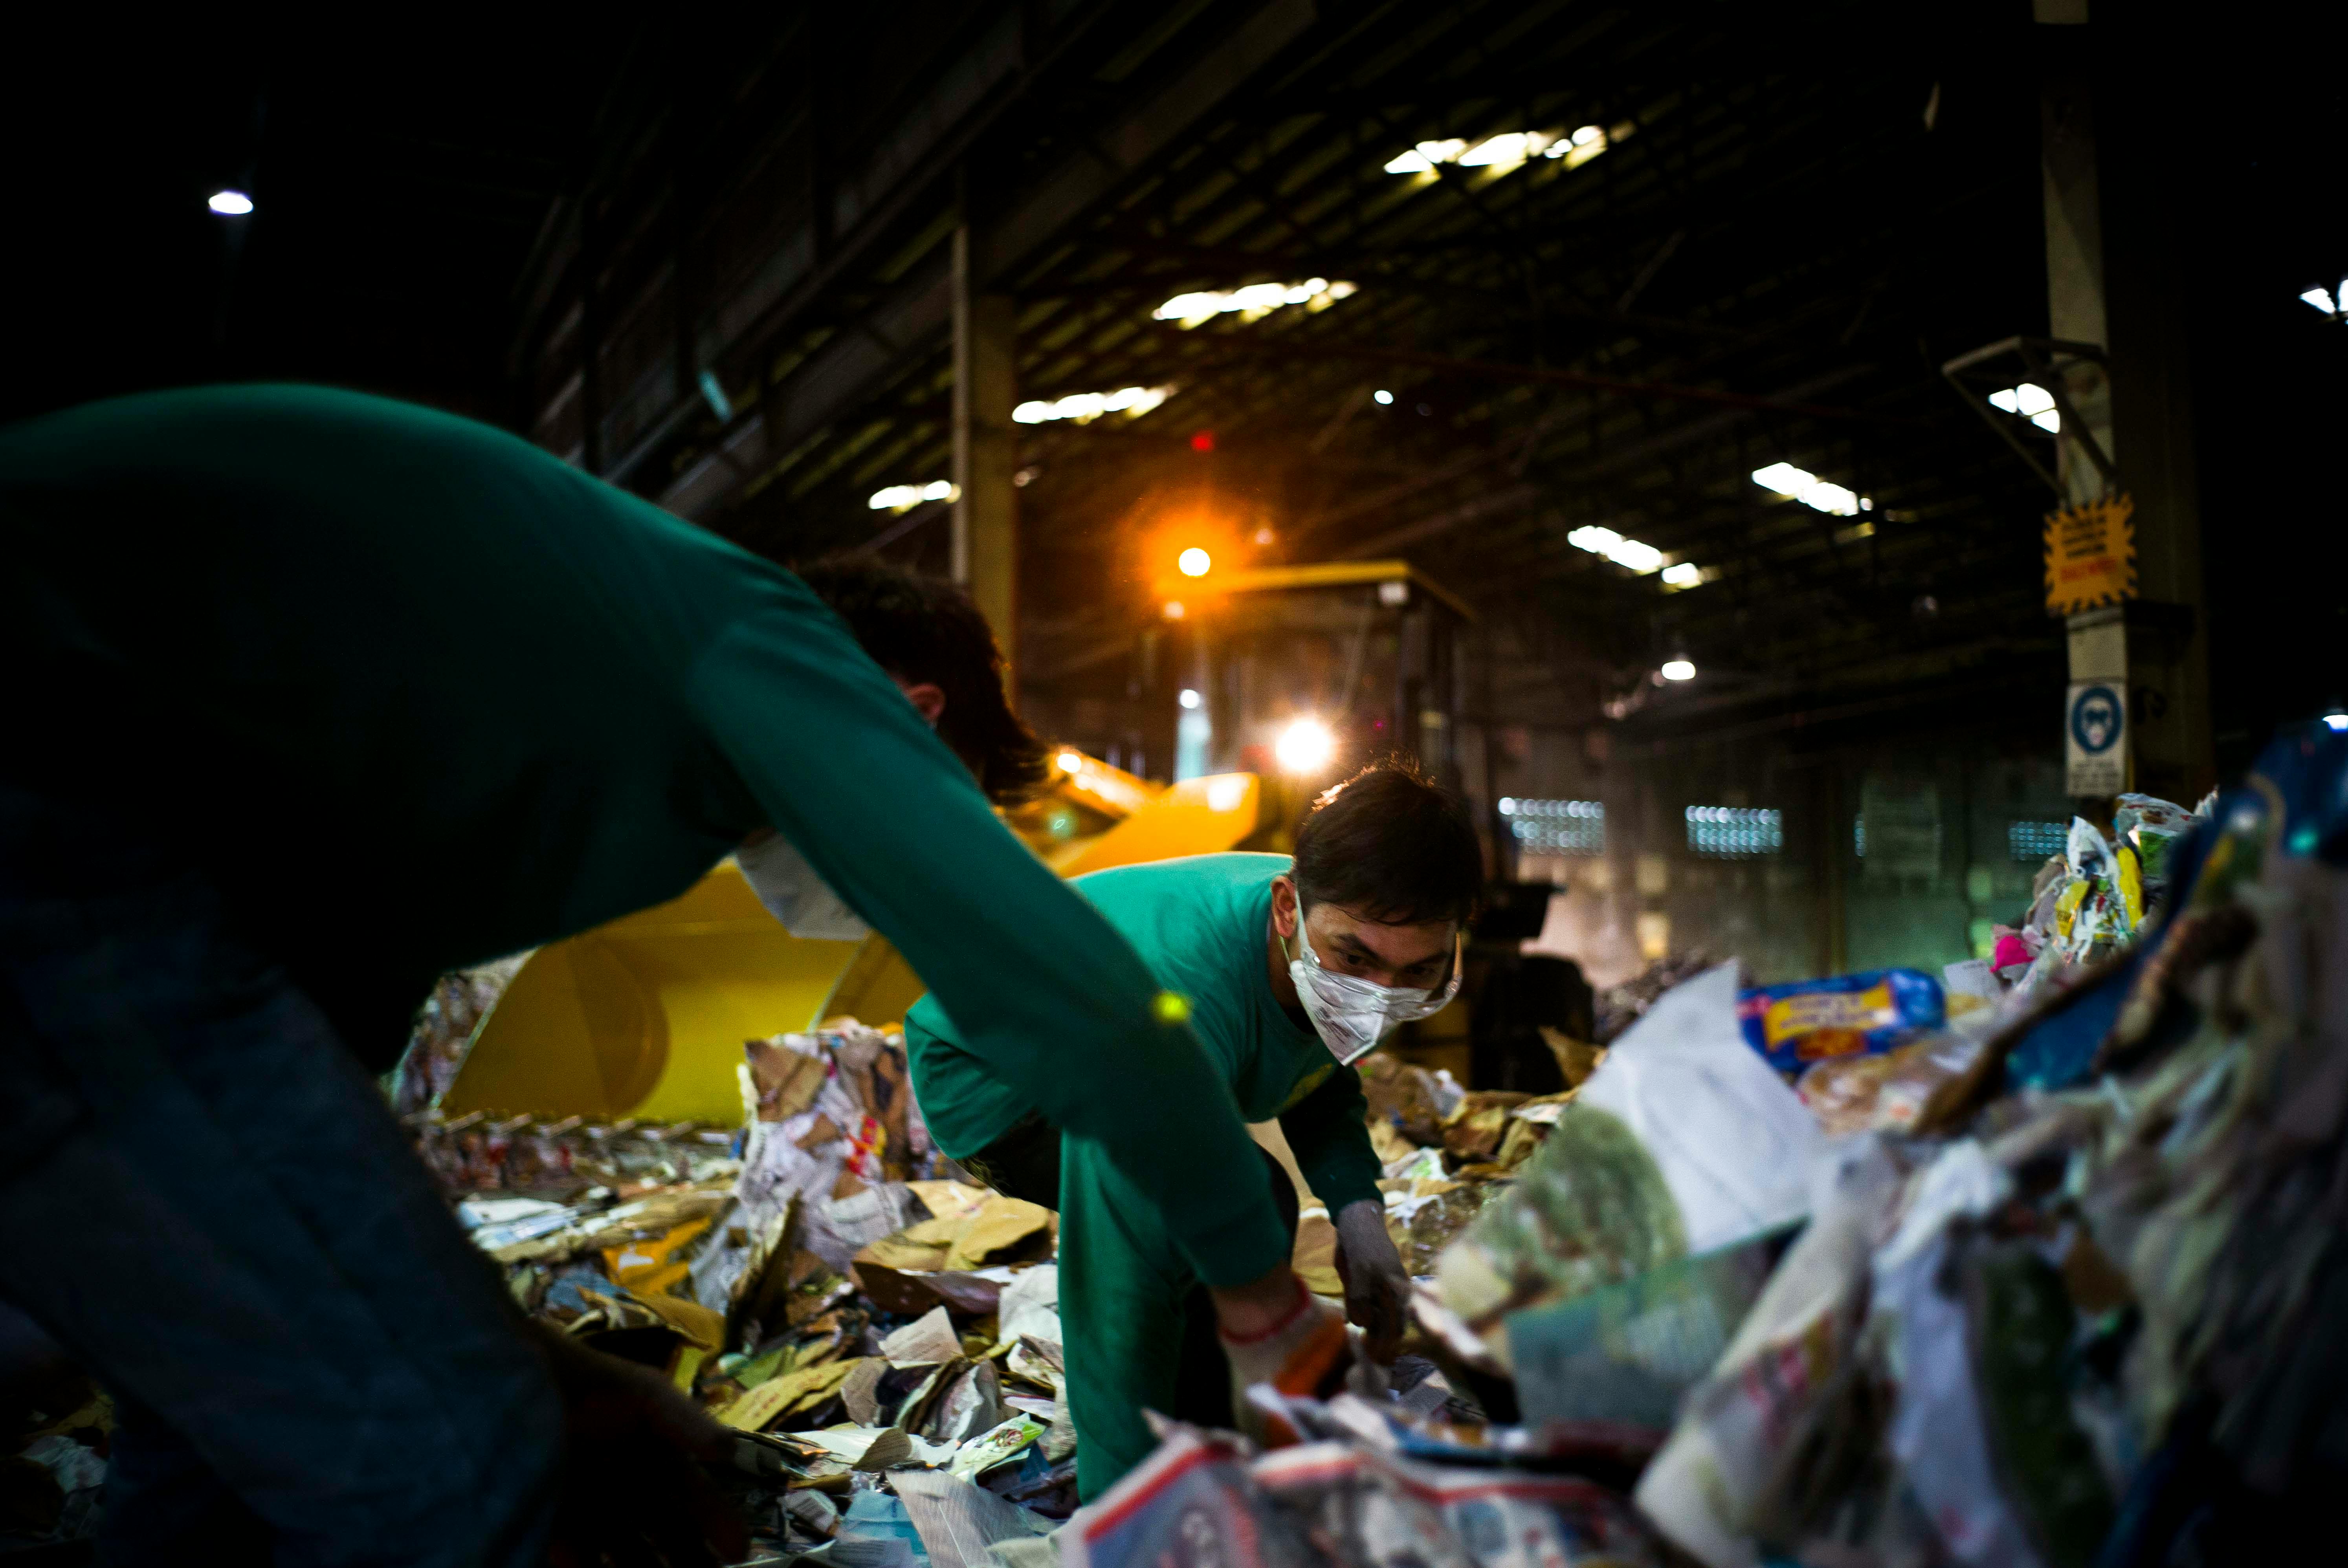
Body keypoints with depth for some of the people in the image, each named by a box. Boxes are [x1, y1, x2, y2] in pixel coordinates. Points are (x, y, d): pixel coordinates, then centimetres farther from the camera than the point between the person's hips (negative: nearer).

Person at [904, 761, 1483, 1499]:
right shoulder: (1177, 1000, -44)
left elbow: (1321, 1088, 4)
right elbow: (1123, 1281, -42)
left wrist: (1358, 1210, -15)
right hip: (985, 1075, -8)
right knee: (1225, 1208, -26)